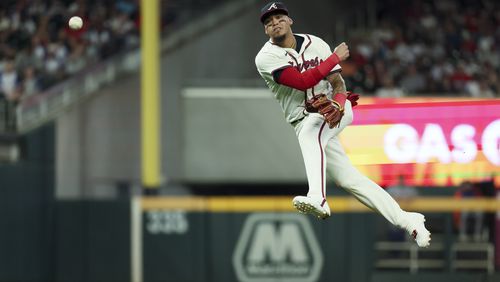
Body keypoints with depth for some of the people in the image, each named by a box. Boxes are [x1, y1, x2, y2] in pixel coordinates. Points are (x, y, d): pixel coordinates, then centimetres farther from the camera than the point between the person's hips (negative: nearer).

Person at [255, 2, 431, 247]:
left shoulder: (315, 43, 4)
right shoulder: (266, 58, -6)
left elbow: (337, 82, -1)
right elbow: (303, 82, -19)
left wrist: (337, 104, -22)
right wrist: (335, 57, -14)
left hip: (337, 109, 0)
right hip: (305, 122, 0)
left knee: (311, 131, -34)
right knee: (347, 179, -8)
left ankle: (318, 199, -51)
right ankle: (408, 221, -1)